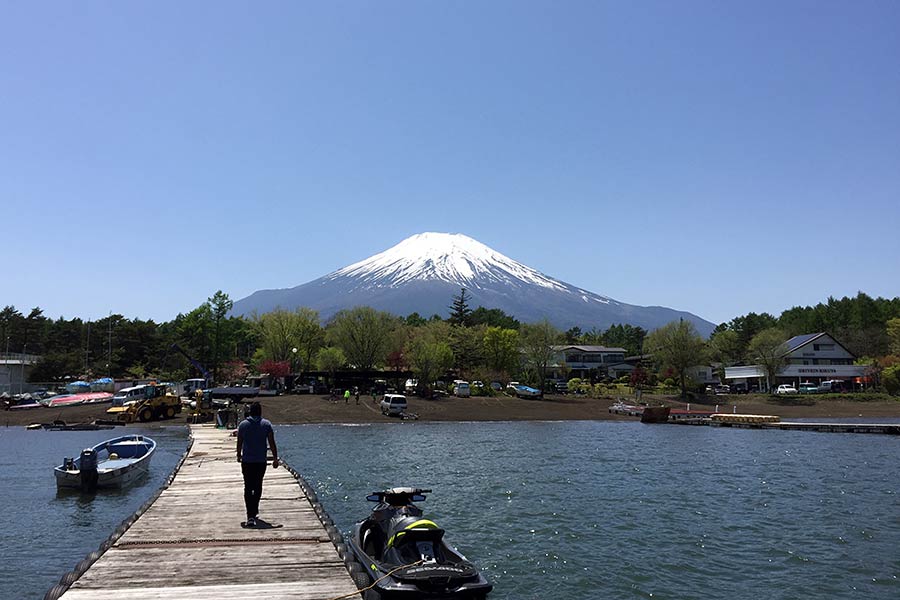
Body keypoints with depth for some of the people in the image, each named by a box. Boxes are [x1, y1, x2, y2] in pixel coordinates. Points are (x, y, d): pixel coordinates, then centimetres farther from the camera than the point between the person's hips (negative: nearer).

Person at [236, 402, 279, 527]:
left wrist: (239, 456, 23)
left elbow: (239, 443, 7)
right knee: (258, 487, 18)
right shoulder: (266, 424, -2)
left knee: (248, 488, -1)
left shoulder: (243, 425, 0)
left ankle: (251, 516, -12)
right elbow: (272, 443, -5)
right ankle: (254, 512, 31)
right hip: (261, 461, 1)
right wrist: (275, 458, 2)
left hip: (247, 461, 0)